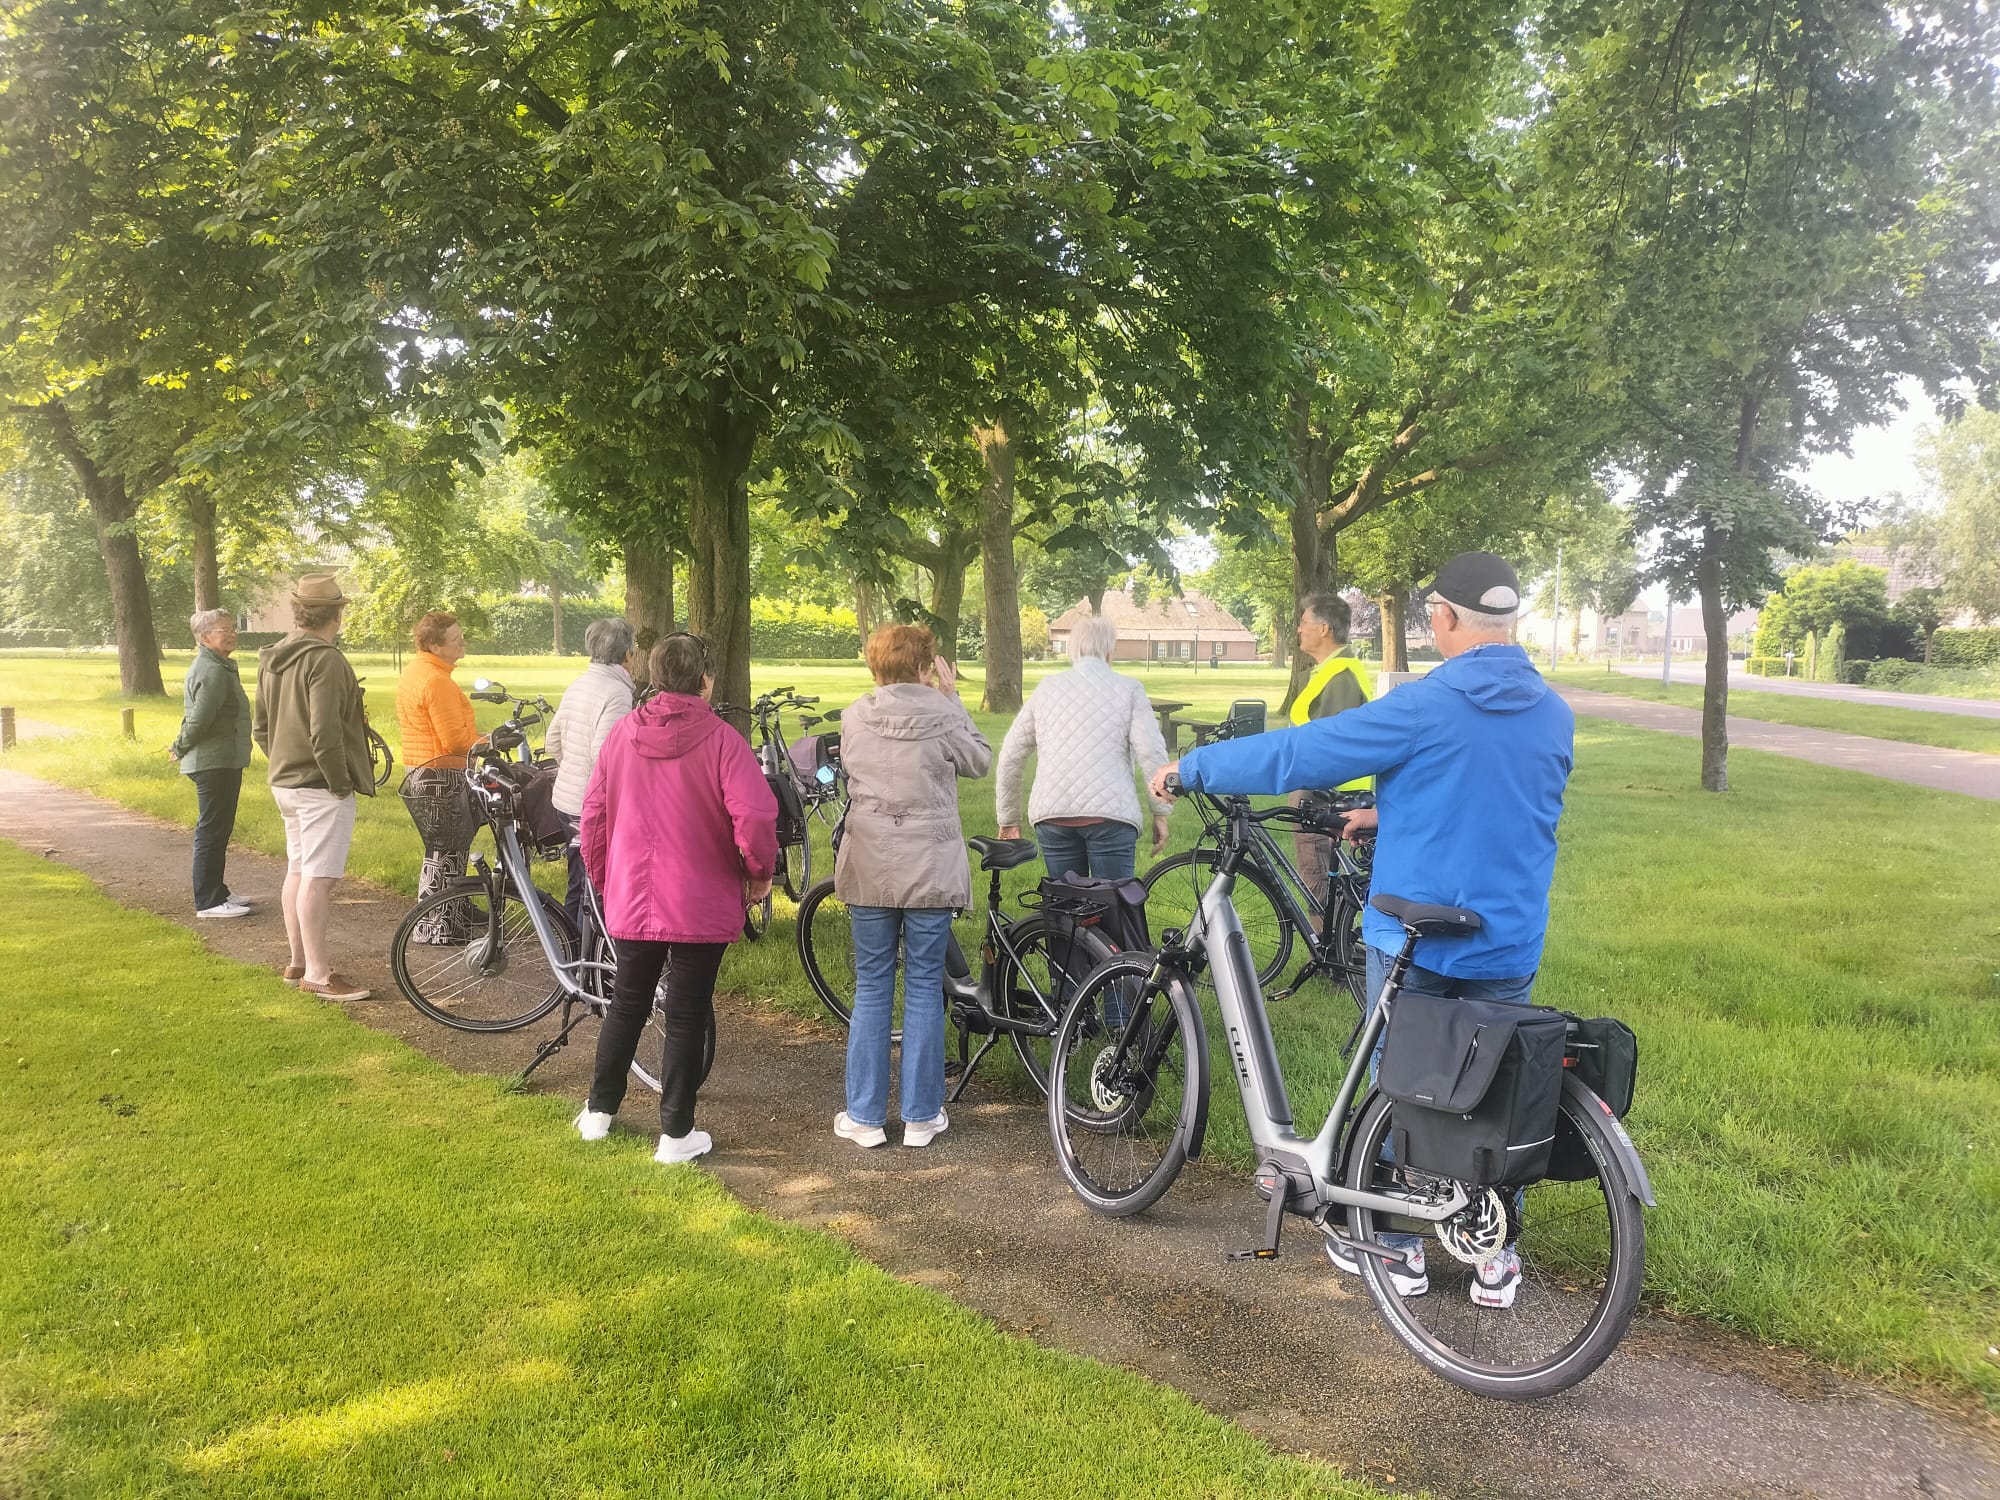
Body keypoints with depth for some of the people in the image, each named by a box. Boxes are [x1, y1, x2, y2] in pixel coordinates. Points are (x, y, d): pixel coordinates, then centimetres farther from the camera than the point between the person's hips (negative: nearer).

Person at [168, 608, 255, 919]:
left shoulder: (221, 667, 15)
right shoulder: (213, 672, -18)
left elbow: (195, 716, 20)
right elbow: (200, 718, -23)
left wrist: (181, 747, 14)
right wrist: (180, 748, -9)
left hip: (223, 762, 11)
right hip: (214, 763, -11)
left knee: (218, 830, 18)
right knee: (211, 832, -5)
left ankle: (217, 892, 28)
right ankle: (208, 902, 0)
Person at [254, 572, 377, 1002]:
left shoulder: (272, 658, 11)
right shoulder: (325, 659, -19)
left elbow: (260, 726, 17)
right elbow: (325, 733, -25)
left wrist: (282, 762, 20)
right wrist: (341, 782, -16)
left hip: (285, 783, 10)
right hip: (321, 787, -10)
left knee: (297, 870, 17)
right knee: (318, 877, -6)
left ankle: (299, 961, 27)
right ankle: (318, 974, -3)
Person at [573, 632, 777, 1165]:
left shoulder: (621, 733, -1)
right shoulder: (721, 740, -15)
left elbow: (593, 815, 5)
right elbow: (755, 817, -23)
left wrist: (604, 879, 18)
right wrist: (760, 871, -4)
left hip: (630, 901, 4)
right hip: (702, 904, -4)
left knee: (627, 1005, 20)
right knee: (687, 1016, 6)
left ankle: (598, 1112, 32)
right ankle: (676, 1134, 13)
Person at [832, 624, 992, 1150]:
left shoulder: (853, 718, -3)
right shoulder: (944, 716, -9)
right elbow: (980, 760, 7)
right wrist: (951, 696, 8)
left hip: (869, 871, 2)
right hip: (932, 871, -2)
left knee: (871, 989, 10)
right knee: (924, 989, 8)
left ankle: (864, 1116, 15)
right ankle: (921, 1116, 14)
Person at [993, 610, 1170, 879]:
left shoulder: (1046, 688, 13)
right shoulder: (1129, 690, 4)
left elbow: (1010, 756, 13)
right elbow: (1152, 753, -6)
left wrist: (1008, 818, 20)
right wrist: (1161, 812, 3)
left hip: (1052, 815, 3)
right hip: (1111, 815, -3)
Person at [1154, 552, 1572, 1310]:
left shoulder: (1423, 706, -17)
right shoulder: (1554, 715, 2)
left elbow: (1296, 754, -16)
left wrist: (1191, 765, -4)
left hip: (1413, 941, -4)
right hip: (1510, 948, 5)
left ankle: (1397, 1249, 24)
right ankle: (1497, 1259, 23)